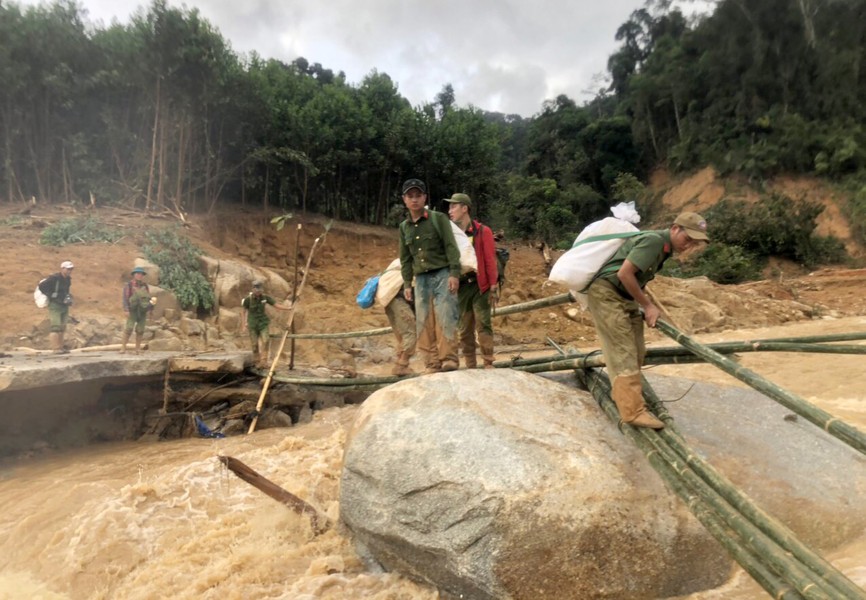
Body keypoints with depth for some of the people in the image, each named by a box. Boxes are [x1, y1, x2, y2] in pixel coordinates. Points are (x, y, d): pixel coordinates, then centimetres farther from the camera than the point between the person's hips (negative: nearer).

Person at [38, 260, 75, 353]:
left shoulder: (68, 279, 9)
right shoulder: (54, 278, -15)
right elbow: (41, 286, -16)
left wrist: (68, 297, 9)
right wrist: (51, 296, -14)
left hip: (64, 306, 8)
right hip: (55, 306, -8)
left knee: (62, 328, 10)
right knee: (56, 327, -10)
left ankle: (61, 347, 15)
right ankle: (56, 348, -9)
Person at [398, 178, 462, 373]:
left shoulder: (438, 218, 1)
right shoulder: (404, 227, 13)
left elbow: (451, 247, -5)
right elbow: (405, 258, 16)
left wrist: (454, 273, -14)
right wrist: (407, 284, 10)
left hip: (442, 274, -4)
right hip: (421, 279, 4)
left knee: (445, 318, -12)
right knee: (424, 323, 0)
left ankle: (449, 359, -8)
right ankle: (432, 364, 4)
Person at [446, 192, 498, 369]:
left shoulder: (482, 232, -3)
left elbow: (490, 261, -5)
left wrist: (493, 288, -9)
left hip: (479, 286, -4)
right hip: (460, 287, 4)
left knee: (483, 325, -4)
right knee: (464, 330, 7)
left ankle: (488, 364, 2)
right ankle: (470, 366, 16)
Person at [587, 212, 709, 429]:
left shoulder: (664, 247, 12)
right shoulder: (653, 240, -18)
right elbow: (624, 273, -24)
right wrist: (647, 305, -16)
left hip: (625, 297, 10)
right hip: (606, 293, -10)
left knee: (636, 351, 12)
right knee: (623, 351, -12)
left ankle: (623, 393, 29)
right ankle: (633, 410, -12)